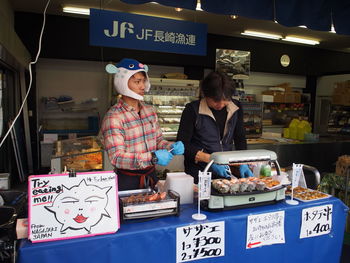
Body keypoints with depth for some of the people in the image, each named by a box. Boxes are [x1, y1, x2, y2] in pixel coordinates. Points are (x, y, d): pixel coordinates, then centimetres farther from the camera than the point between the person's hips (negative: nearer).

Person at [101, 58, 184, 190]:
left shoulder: (150, 110, 4)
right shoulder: (113, 117, -17)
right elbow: (117, 158, -22)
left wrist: (171, 147, -9)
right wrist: (153, 157, -30)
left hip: (151, 176, 6)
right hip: (127, 181, -6)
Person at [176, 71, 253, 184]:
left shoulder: (236, 108, -1)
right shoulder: (193, 110, -15)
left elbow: (240, 138, 8)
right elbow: (182, 144, -15)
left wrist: (243, 163, -5)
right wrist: (211, 159, -22)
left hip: (225, 173, 4)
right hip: (198, 174, -4)